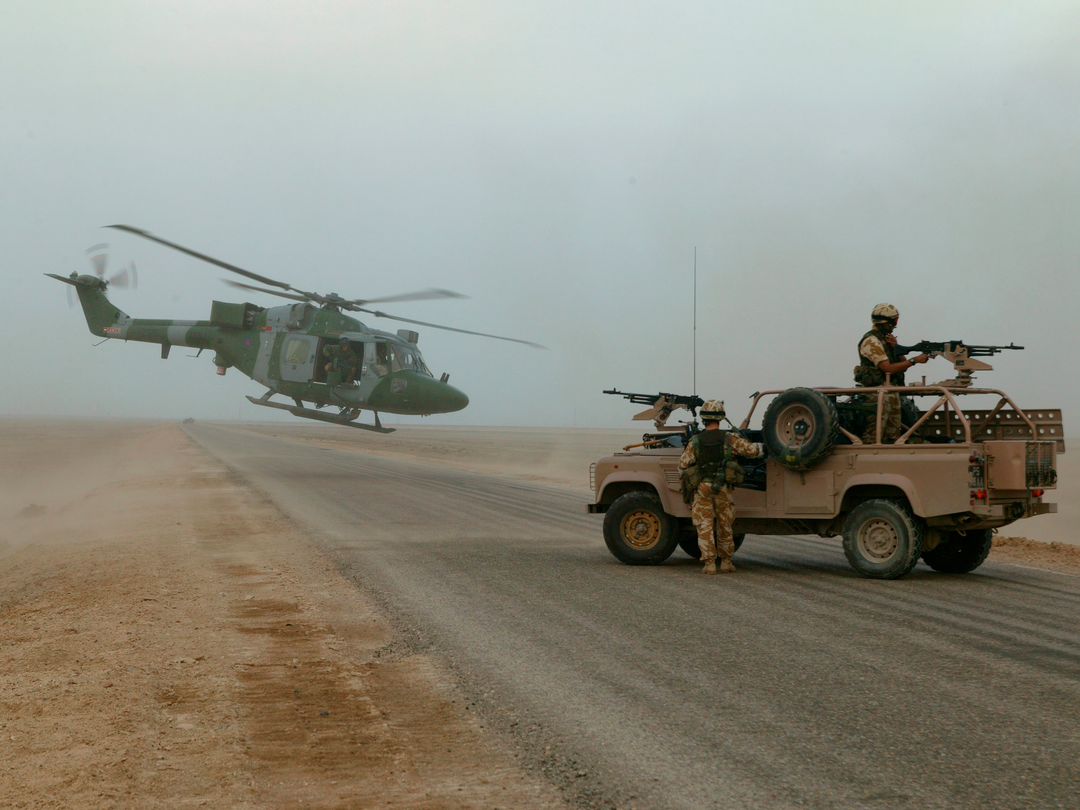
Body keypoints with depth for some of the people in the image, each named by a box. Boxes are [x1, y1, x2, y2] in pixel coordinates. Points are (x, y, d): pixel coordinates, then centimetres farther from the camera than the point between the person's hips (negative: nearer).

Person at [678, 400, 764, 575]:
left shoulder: (695, 442, -2)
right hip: (724, 489, 0)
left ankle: (709, 563, -2)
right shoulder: (730, 439, -4)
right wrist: (764, 448, 18)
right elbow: (752, 450, -3)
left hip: (702, 489, 0)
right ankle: (726, 562, 19)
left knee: (705, 526, 4)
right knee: (724, 527, 13)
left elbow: (682, 466, -1)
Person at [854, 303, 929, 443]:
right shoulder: (871, 341, -12)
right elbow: (888, 368, -20)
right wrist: (915, 360, -18)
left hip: (892, 393, 10)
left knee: (892, 434, 11)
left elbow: (903, 365, 13)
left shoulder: (888, 339, 18)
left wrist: (896, 347, -4)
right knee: (873, 436, -11)